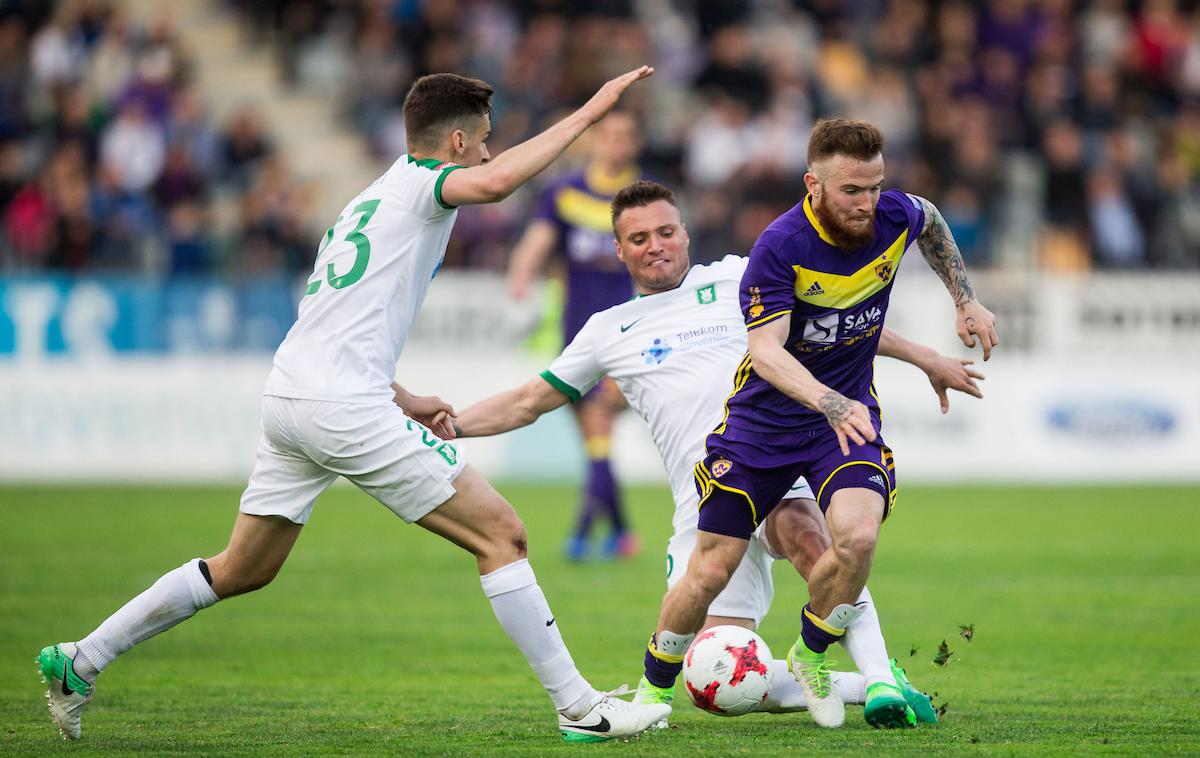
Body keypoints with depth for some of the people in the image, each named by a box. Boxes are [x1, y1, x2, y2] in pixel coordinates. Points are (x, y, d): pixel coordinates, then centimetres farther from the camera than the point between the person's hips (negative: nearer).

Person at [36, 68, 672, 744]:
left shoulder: (369, 201, 25)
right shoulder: (420, 183, -2)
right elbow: (494, 184, -26)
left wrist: (404, 401, 23)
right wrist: (590, 111, -20)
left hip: (288, 399, 9)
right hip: (345, 409, -9)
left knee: (243, 570, 20)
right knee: (503, 535, -5)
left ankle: (79, 661, 21)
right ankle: (579, 707, -5)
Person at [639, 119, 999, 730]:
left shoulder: (895, 217, -11)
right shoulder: (780, 246, -24)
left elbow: (931, 223, 16)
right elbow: (764, 350, -32)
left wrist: (965, 299, 15)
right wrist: (829, 403, -47)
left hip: (849, 416, 2)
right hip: (762, 422, -2)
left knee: (857, 538, -25)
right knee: (711, 571, -2)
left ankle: (811, 657, 3)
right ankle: (653, 686, 24)